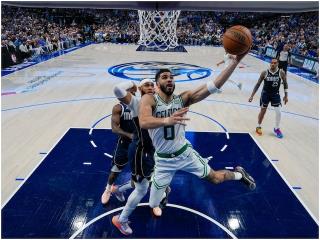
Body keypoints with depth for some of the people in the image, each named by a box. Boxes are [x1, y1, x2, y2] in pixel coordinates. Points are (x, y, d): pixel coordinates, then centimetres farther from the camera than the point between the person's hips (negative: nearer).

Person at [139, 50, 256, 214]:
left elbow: (214, 86, -19)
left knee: (215, 178, 15)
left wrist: (235, 61, -28)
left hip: (185, 152, 1)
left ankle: (239, 174, 48)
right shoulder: (149, 99, -17)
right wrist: (167, 120, -57)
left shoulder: (183, 99, -10)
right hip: (164, 159, -1)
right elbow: (143, 122, -38)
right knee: (153, 205, 11)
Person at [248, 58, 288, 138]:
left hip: (275, 94, 1)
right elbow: (258, 84, -7)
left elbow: (285, 83, 2)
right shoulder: (265, 73, -14)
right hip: (265, 93, -1)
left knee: (278, 112, -6)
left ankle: (276, 129, 16)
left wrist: (286, 95, 2)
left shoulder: (281, 73, -12)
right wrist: (252, 95, -10)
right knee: (263, 111, 9)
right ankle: (258, 127, 29)